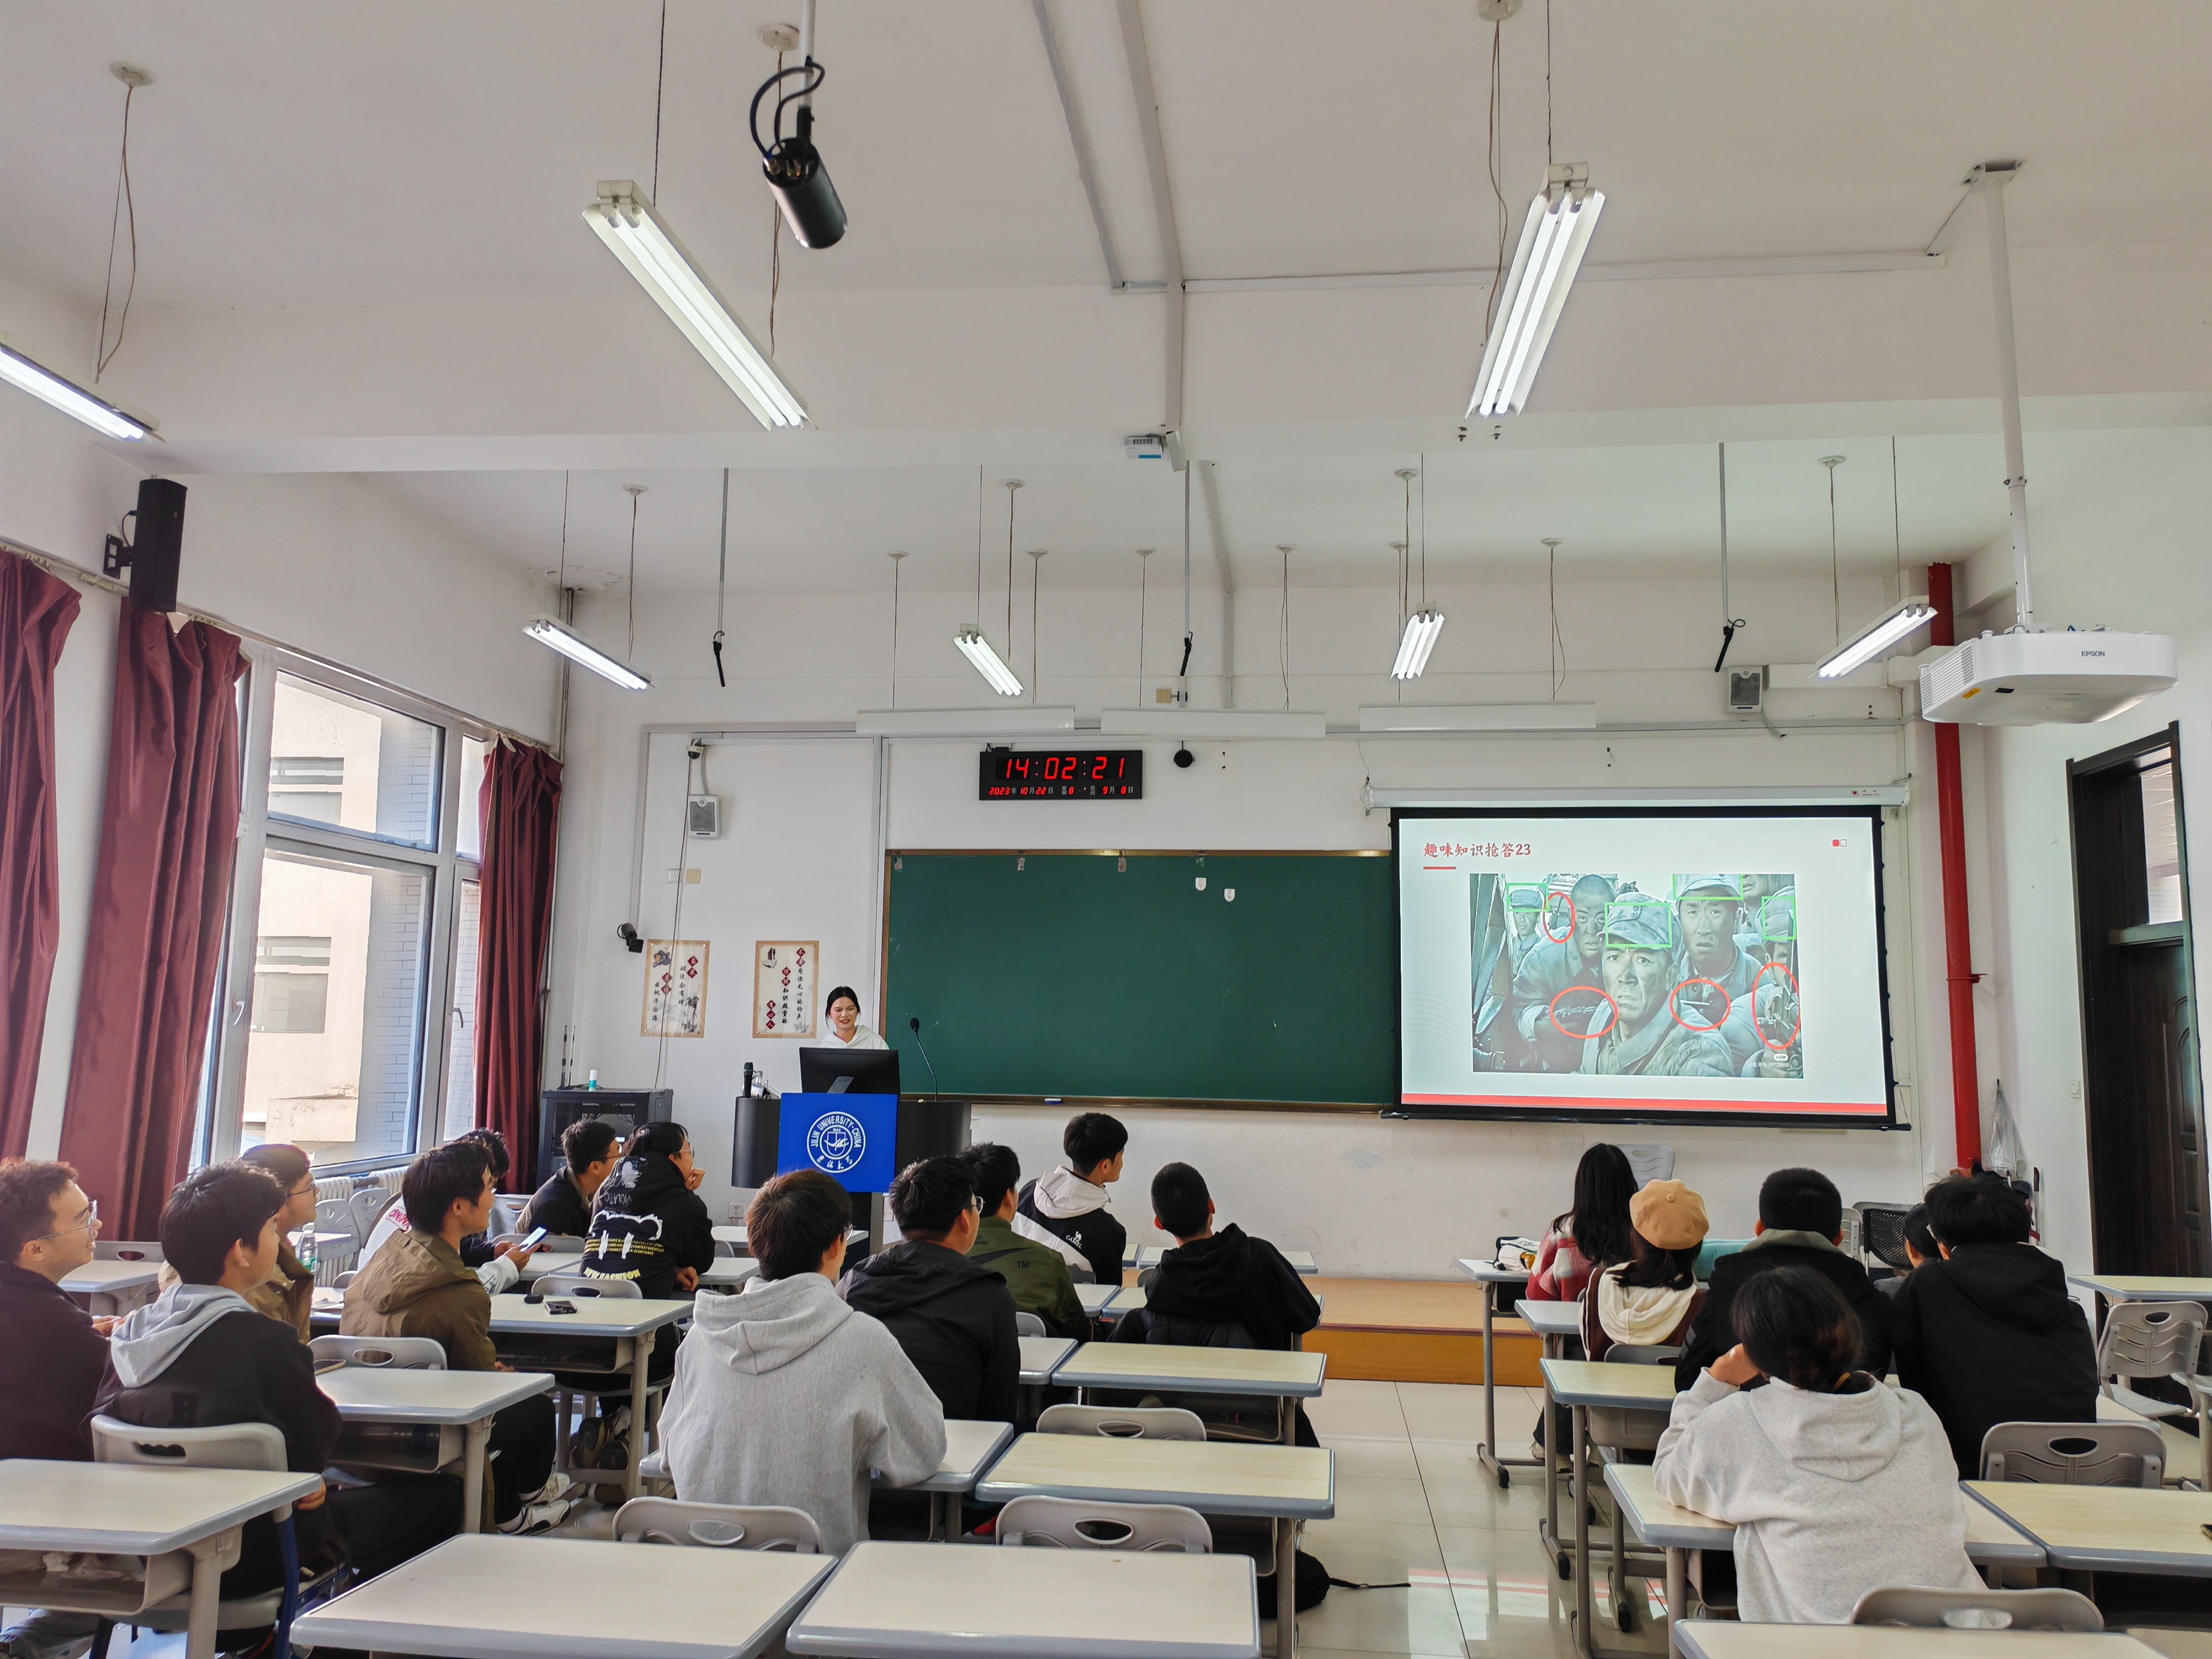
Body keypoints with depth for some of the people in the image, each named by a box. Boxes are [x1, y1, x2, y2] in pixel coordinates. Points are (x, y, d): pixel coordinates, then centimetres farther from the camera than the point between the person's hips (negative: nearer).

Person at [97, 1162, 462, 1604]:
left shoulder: (130, 1332, -5)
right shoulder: (262, 1341, -25)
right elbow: (318, 1443, -15)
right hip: (250, 1558, -8)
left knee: (346, 1493, 31)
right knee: (439, 1494, 4)